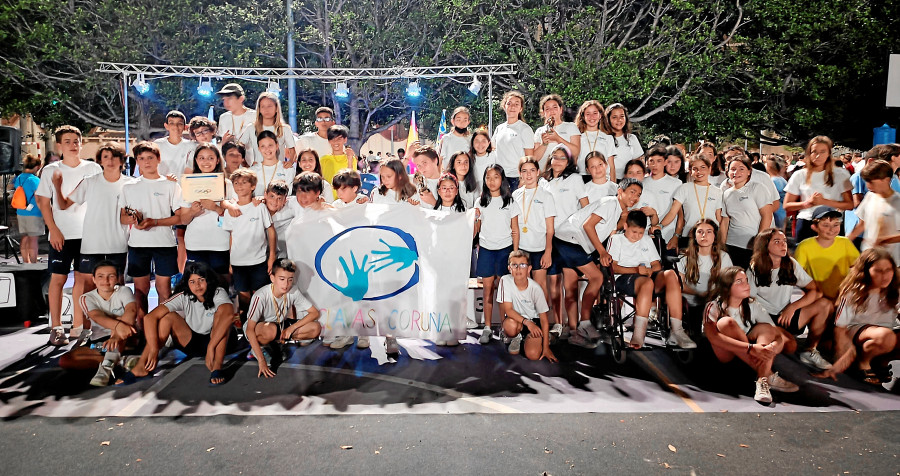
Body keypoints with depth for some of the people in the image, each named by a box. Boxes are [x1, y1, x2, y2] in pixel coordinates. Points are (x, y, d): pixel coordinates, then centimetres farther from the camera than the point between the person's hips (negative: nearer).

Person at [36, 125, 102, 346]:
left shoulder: (93, 168, 5)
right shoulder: (51, 170, 4)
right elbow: (44, 202, 4)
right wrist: (53, 230, -5)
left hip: (88, 234, 1)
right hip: (61, 235, -1)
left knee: (83, 278, 4)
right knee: (58, 278, 0)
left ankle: (78, 325, 12)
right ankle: (56, 328, 8)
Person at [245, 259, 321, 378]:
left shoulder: (293, 292, -17)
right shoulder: (261, 296, -31)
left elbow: (315, 313, -12)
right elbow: (249, 330, -33)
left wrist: (292, 328, -25)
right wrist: (261, 361, -38)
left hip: (280, 326, 5)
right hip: (257, 329, -5)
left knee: (316, 328, -17)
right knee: (269, 330, -42)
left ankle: (278, 342, -2)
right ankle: (260, 348, -8)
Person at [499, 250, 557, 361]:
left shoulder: (535, 288, -19)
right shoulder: (505, 281, -19)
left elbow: (544, 319, -12)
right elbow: (508, 309, -18)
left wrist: (546, 348, -14)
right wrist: (527, 322, -33)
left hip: (533, 320, 0)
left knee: (533, 355, -22)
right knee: (511, 326, -37)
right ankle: (517, 338, 1)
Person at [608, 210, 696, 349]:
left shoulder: (647, 240, 30)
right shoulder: (616, 239, 15)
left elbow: (657, 265, 22)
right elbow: (612, 267, 1)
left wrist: (650, 270, -3)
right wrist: (635, 270, -14)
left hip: (648, 277, 5)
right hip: (624, 279, -5)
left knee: (670, 274, -29)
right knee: (647, 282, -40)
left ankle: (676, 331, -34)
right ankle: (638, 335, -45)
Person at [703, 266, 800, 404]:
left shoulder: (752, 306, -3)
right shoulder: (713, 307, -16)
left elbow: (777, 334, -11)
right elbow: (712, 337, -35)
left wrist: (773, 346, -36)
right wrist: (751, 348, -44)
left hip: (745, 357, 4)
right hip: (723, 354, -4)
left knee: (765, 328, -20)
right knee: (727, 322, -30)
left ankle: (762, 380, -39)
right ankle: (768, 375, -30)